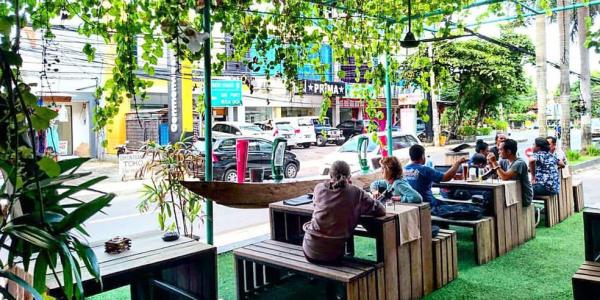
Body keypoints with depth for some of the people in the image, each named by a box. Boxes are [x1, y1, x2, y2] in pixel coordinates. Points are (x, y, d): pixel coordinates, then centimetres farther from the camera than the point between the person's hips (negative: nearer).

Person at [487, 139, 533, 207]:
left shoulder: (519, 163, -21)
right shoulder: (507, 162, 4)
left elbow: (505, 177, -32)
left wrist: (495, 162, -25)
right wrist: (491, 163, -8)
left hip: (524, 198, -7)